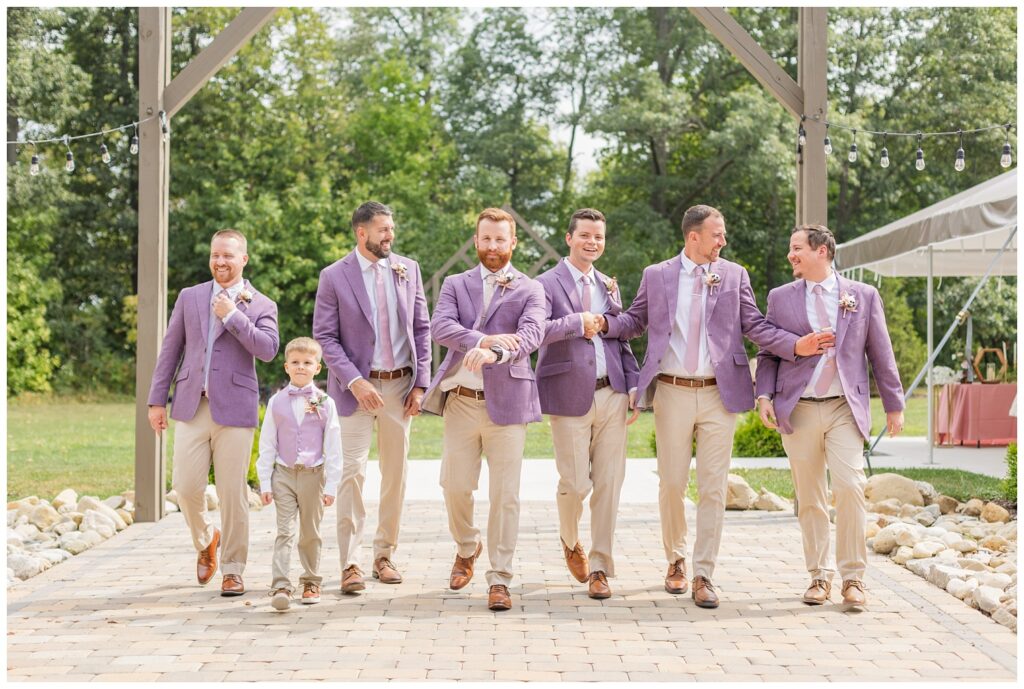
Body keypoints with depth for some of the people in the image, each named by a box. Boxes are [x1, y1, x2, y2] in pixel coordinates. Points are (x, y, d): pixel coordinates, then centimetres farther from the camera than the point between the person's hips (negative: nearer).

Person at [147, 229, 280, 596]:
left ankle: (232, 570, 10)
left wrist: (233, 316, -13)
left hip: (235, 409, -2)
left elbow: (268, 350, -10)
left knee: (232, 493, -2)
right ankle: (205, 540, 28)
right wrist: (157, 400, 9)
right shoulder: (189, 297, 13)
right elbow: (170, 349, 13)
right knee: (186, 487, -2)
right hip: (192, 406, 2)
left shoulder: (261, 306, 5)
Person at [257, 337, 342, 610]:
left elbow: (333, 447, 0)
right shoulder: (277, 402, 2)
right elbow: (267, 445, 5)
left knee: (311, 534, 11)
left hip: (313, 475, 0)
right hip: (284, 475, 0)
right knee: (284, 532, -6)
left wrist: (331, 486, -4)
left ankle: (311, 582, 24)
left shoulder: (324, 403, -1)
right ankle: (280, 586, -12)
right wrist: (265, 483, 0)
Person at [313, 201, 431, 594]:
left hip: (401, 385, 4)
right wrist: (355, 382, -16)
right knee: (352, 473, -9)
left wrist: (421, 383, 1)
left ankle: (384, 555, 19)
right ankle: (350, 564, -6)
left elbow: (422, 328, 9)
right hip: (357, 387, -4)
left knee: (396, 474, 8)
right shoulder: (334, 277, -4)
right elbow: (325, 337, -6)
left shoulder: (408, 269, 6)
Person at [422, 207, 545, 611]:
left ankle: (499, 580, 6)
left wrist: (495, 352, -34)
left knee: (505, 495, -2)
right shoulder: (455, 285, 12)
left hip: (507, 401, -2)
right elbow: (440, 327, -7)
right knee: (455, 487, 6)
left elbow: (532, 334, -14)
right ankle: (466, 548, 34)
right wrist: (483, 339, -25)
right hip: (461, 400, 2)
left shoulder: (529, 290, 5)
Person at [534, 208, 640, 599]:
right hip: (570, 395, -5)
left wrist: (632, 383, 7)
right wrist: (577, 323, -15)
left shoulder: (608, 287, 16)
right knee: (575, 483, -2)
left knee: (609, 483, 1)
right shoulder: (547, 284, -2)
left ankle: (599, 567, 9)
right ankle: (570, 542, 29)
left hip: (611, 393, 5)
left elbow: (621, 338, 18)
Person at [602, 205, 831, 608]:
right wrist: (602, 323, -8)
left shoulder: (734, 275, 6)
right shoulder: (656, 275, 5)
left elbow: (755, 325, 4)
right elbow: (635, 321, 11)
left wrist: (795, 345, -10)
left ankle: (703, 576, 4)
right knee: (672, 484, 6)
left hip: (719, 394, 0)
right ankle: (676, 560, 27)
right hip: (672, 393, 0)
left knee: (713, 488, -1)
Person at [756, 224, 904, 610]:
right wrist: (764, 394, -4)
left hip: (845, 408, -1)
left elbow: (881, 354, 9)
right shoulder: (780, 298, 9)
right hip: (798, 410, 1)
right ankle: (820, 576, 16)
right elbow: (767, 353, 11)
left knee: (850, 487, -14)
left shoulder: (863, 296, 7)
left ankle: (853, 578, -3)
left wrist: (893, 404, 10)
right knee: (809, 498, 5)